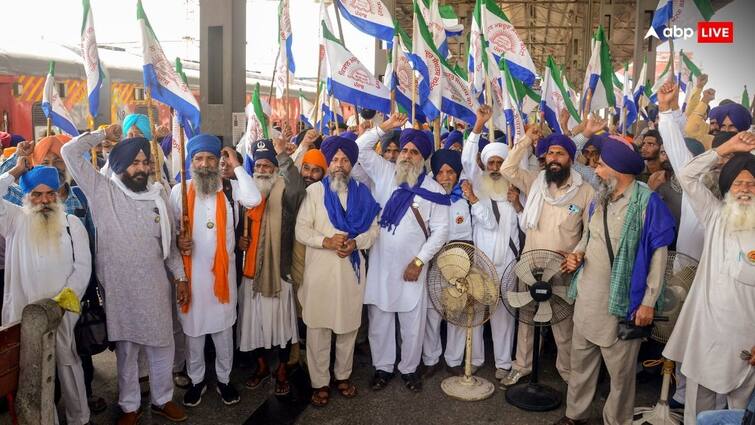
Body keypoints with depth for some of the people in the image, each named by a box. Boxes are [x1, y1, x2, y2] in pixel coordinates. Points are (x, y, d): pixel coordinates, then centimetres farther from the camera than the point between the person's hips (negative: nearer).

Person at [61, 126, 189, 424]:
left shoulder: (158, 194, 3)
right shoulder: (102, 190, -5)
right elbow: (70, 152, -12)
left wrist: (180, 276, 9)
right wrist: (104, 134, -2)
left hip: (155, 285, 3)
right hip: (118, 286, -2)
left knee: (161, 345, 13)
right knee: (125, 348, 12)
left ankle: (162, 400, 32)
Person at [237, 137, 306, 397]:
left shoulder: (283, 192, -7)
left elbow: (297, 188, -33)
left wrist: (283, 156, -33)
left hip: (278, 269, -5)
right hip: (250, 270, 5)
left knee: (280, 321, 5)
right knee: (253, 321, 14)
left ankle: (282, 371, 23)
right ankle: (262, 367, 34)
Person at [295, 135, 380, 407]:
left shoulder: (362, 192, 8)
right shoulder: (314, 190, 1)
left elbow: (373, 229, 6)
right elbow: (301, 231, -3)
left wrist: (355, 243, -12)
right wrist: (326, 241, -18)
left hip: (352, 269, 2)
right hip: (320, 269, -2)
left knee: (348, 325, 12)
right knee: (318, 328, 4)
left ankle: (342, 375, 30)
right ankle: (319, 382, 18)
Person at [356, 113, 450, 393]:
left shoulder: (433, 190, -1)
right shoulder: (384, 173, 5)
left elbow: (440, 230, -3)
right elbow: (360, 149, 3)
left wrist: (419, 261, -9)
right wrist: (384, 128, -7)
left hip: (411, 267, -1)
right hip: (379, 263, 2)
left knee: (413, 323, 7)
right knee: (379, 319, 10)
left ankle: (409, 368, 27)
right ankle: (383, 367, 28)